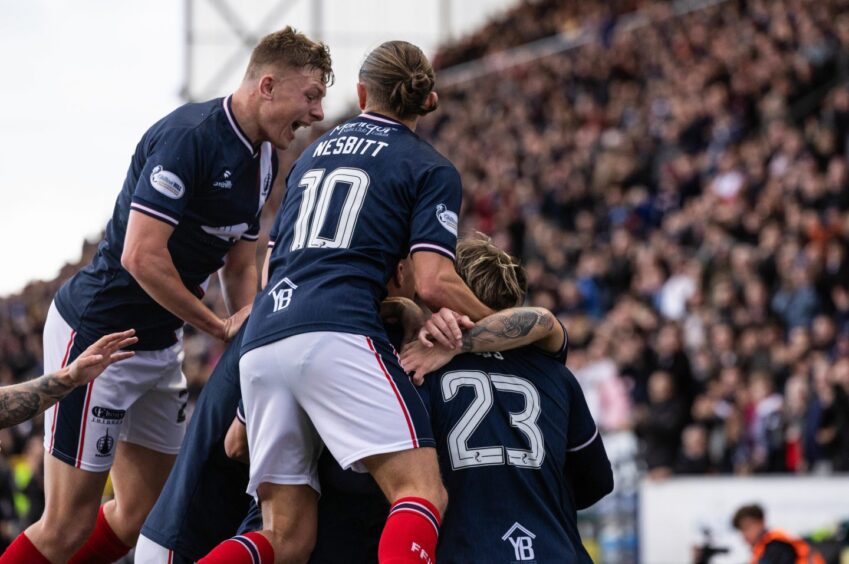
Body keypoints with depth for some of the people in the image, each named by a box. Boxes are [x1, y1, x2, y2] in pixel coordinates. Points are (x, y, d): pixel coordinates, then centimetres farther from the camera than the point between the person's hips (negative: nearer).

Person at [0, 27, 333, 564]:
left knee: (144, 513, 10)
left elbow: (240, 264, 15)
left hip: (160, 343, 10)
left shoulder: (263, 160, 7)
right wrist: (220, 326, -17)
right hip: (96, 334, -10)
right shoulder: (189, 136, -22)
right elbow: (142, 257, -27)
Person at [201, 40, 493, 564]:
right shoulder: (432, 170, 10)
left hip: (262, 339, 6)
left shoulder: (313, 153, 28)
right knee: (421, 493, -13)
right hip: (338, 335, -6)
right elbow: (434, 284, -2)